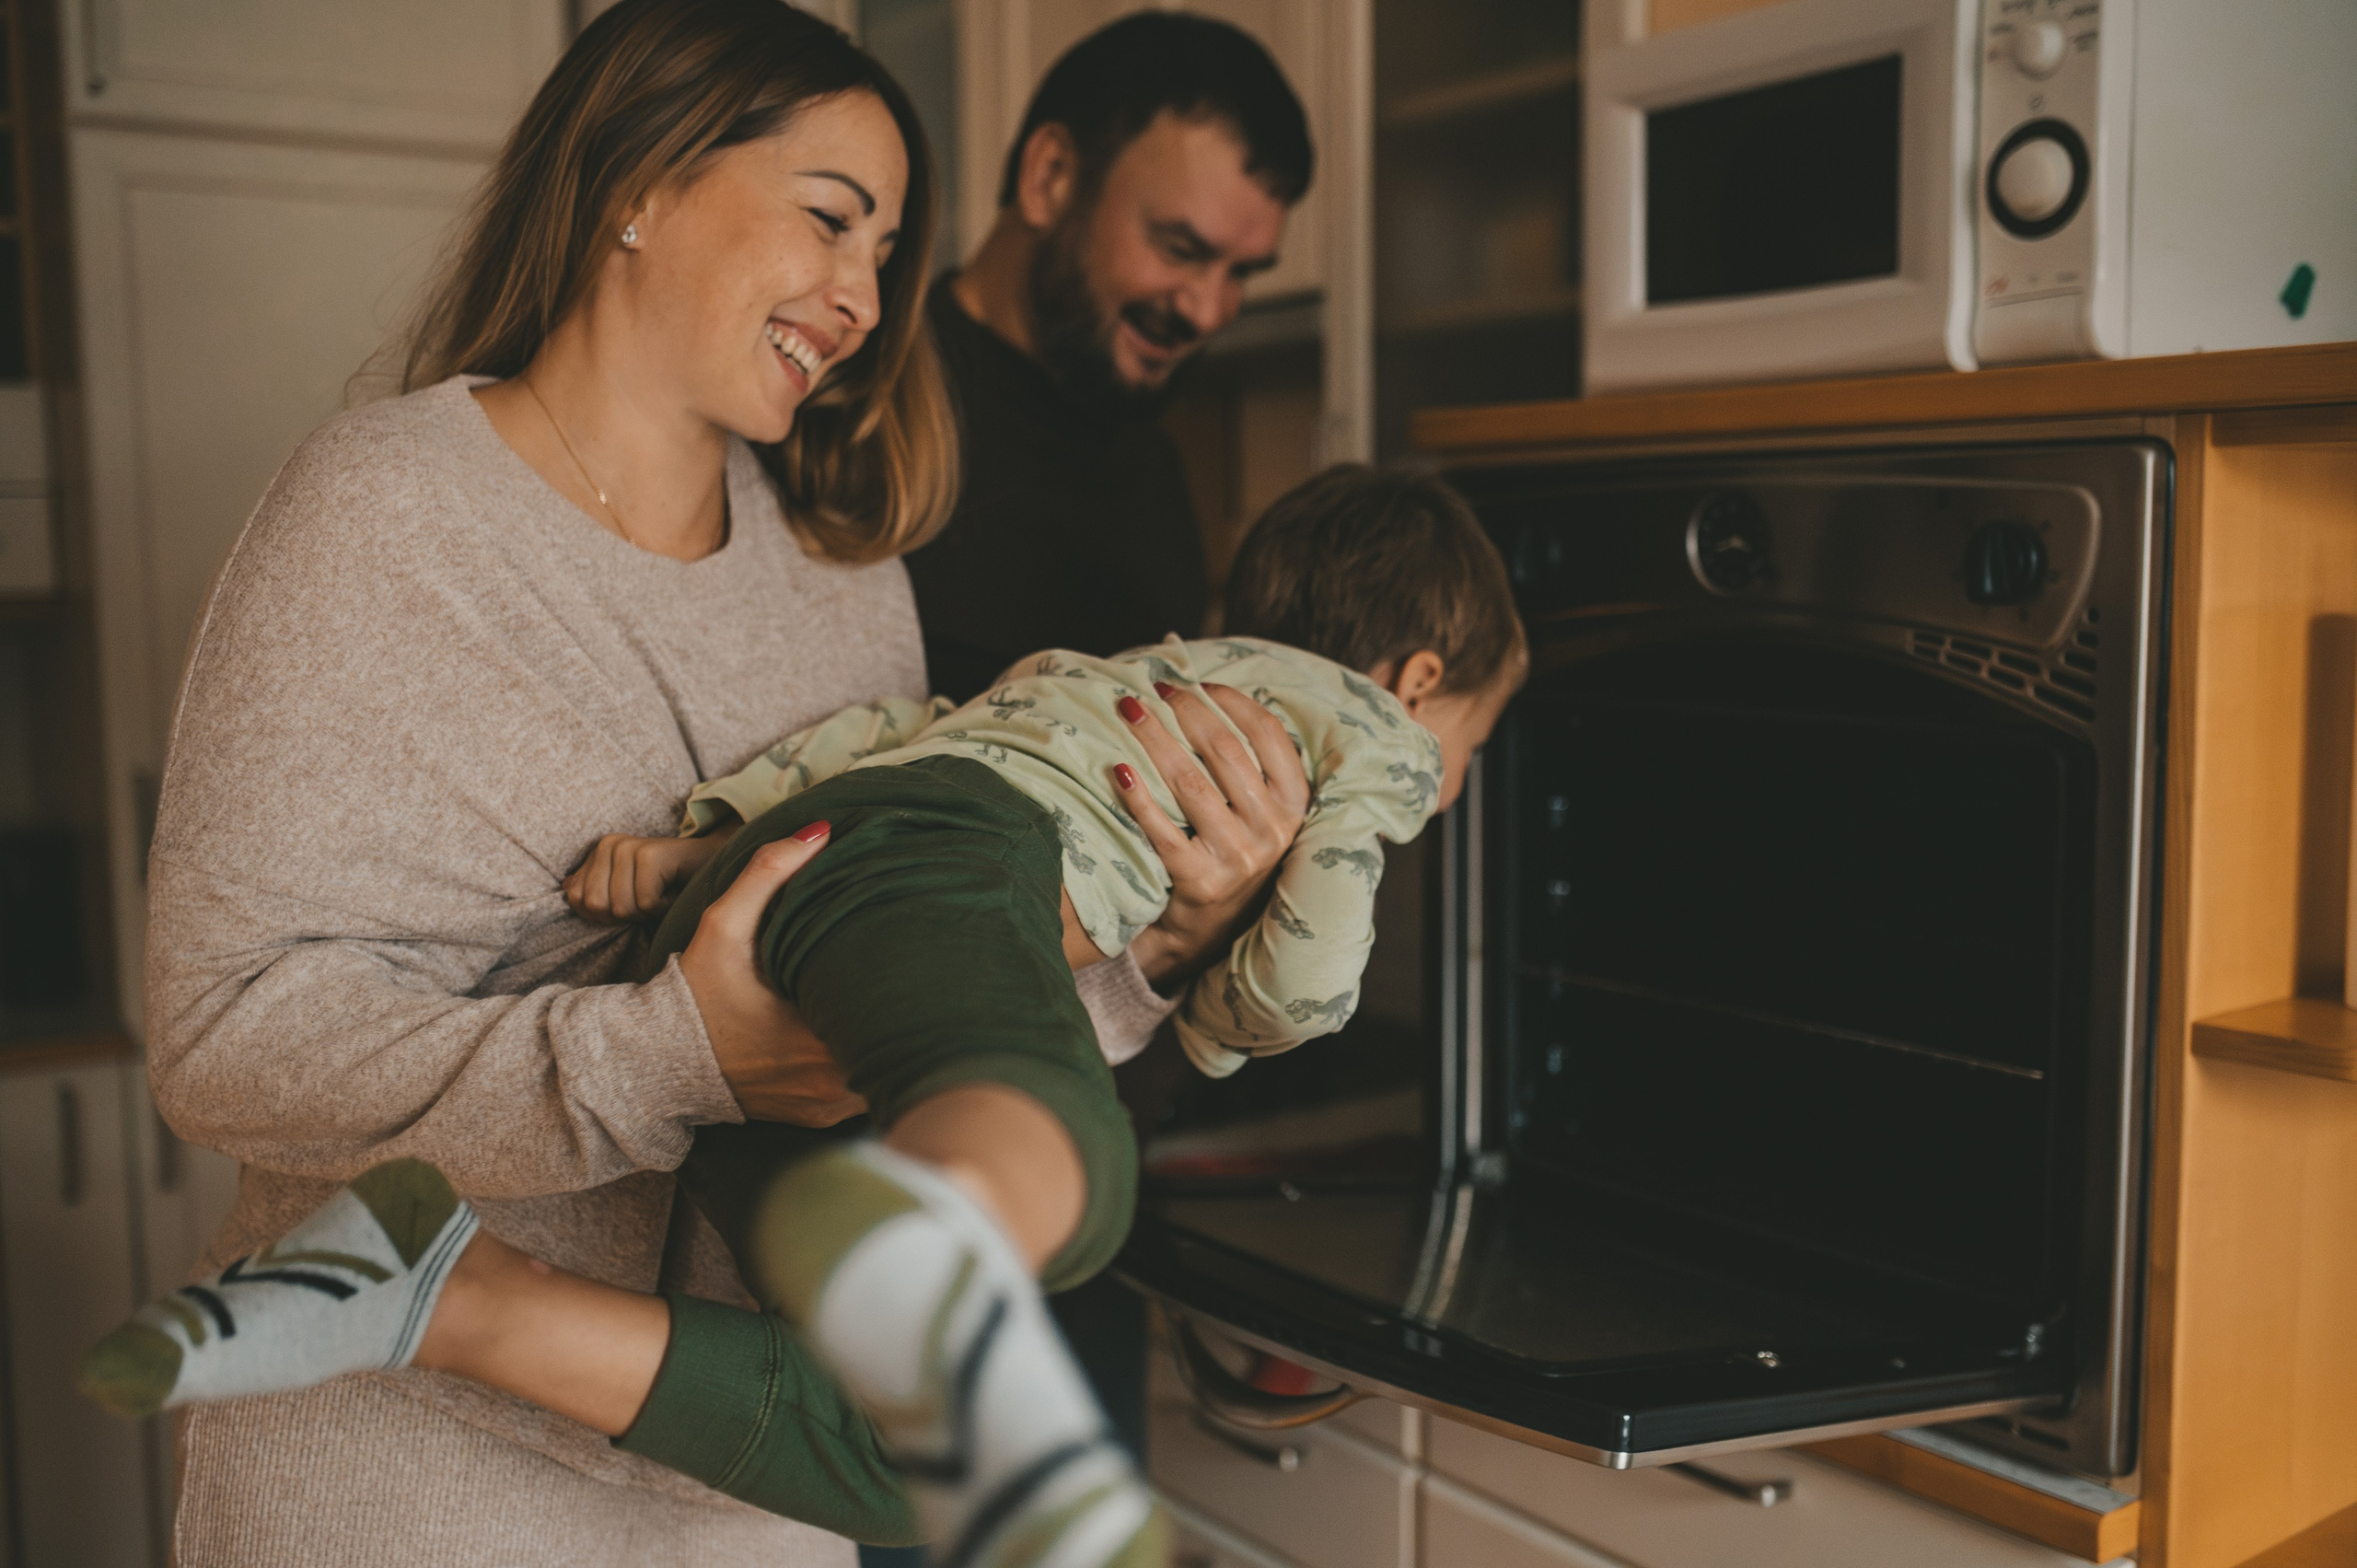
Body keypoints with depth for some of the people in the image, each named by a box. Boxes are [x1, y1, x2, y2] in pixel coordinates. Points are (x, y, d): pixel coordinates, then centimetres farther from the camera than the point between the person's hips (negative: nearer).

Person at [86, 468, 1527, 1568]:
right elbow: (1305, 977, 8)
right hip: (936, 849, -7)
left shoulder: (1085, 674, 41)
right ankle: (897, 1240, -66)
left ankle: (411, 1261, -9)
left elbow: (870, 726, 29)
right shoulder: (1374, 728, 22)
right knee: (1050, 1145, -35)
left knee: (777, 1415, 7)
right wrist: (1207, 1029, 28)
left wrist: (695, 836, 19)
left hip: (758, 866, 7)